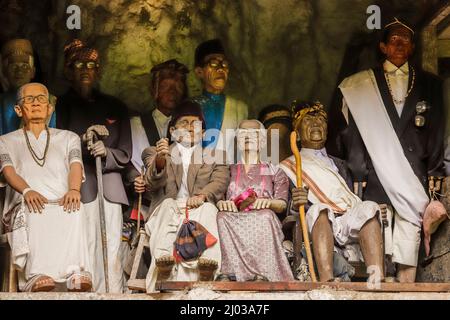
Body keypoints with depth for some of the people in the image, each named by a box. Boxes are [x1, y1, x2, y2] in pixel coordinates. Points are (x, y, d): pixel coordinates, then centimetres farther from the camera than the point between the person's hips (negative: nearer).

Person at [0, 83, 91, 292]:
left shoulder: (68, 138, 31)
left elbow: (76, 165, 11)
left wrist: (74, 190, -15)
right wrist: (27, 190, -18)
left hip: (63, 203, 1)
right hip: (26, 205, -1)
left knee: (74, 213, -39)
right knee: (35, 216, -40)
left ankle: (77, 276, -58)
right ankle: (39, 277, -60)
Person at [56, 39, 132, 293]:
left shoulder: (115, 107, 18)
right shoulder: (62, 106, 13)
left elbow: (125, 154, 15)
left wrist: (106, 153, -6)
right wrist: (83, 144, -12)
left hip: (109, 187, 2)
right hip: (78, 186, -2)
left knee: (112, 250, -7)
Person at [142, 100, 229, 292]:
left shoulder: (214, 156, 27)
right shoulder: (156, 153, 24)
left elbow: (220, 181, 7)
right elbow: (153, 183, 4)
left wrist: (202, 196, -16)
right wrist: (160, 160, -19)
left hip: (201, 207, 0)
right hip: (167, 209, 0)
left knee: (207, 209, -33)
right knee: (168, 205, -33)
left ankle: (206, 263, -55)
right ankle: (164, 258, -54)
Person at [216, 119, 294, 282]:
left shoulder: (275, 171, 25)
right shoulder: (229, 170, 29)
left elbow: (282, 204, 9)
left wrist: (270, 202, -16)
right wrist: (221, 203, -12)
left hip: (263, 221, -1)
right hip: (233, 222, 1)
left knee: (265, 215, -38)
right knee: (223, 215, -35)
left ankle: (260, 276, -54)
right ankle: (230, 274, -52)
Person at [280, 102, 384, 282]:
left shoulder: (338, 165, 36)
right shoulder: (288, 167, 22)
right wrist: (296, 205, -18)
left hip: (350, 222, 3)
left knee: (369, 208, -29)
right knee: (319, 208, -38)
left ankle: (377, 280, -51)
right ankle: (327, 282, -59)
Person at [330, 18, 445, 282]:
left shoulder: (429, 84, 15)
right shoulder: (363, 84, 11)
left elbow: (436, 132, 12)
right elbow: (354, 132, 7)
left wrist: (435, 172, 3)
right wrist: (358, 174, -1)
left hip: (414, 174, 1)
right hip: (377, 173, -1)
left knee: (410, 233, -6)